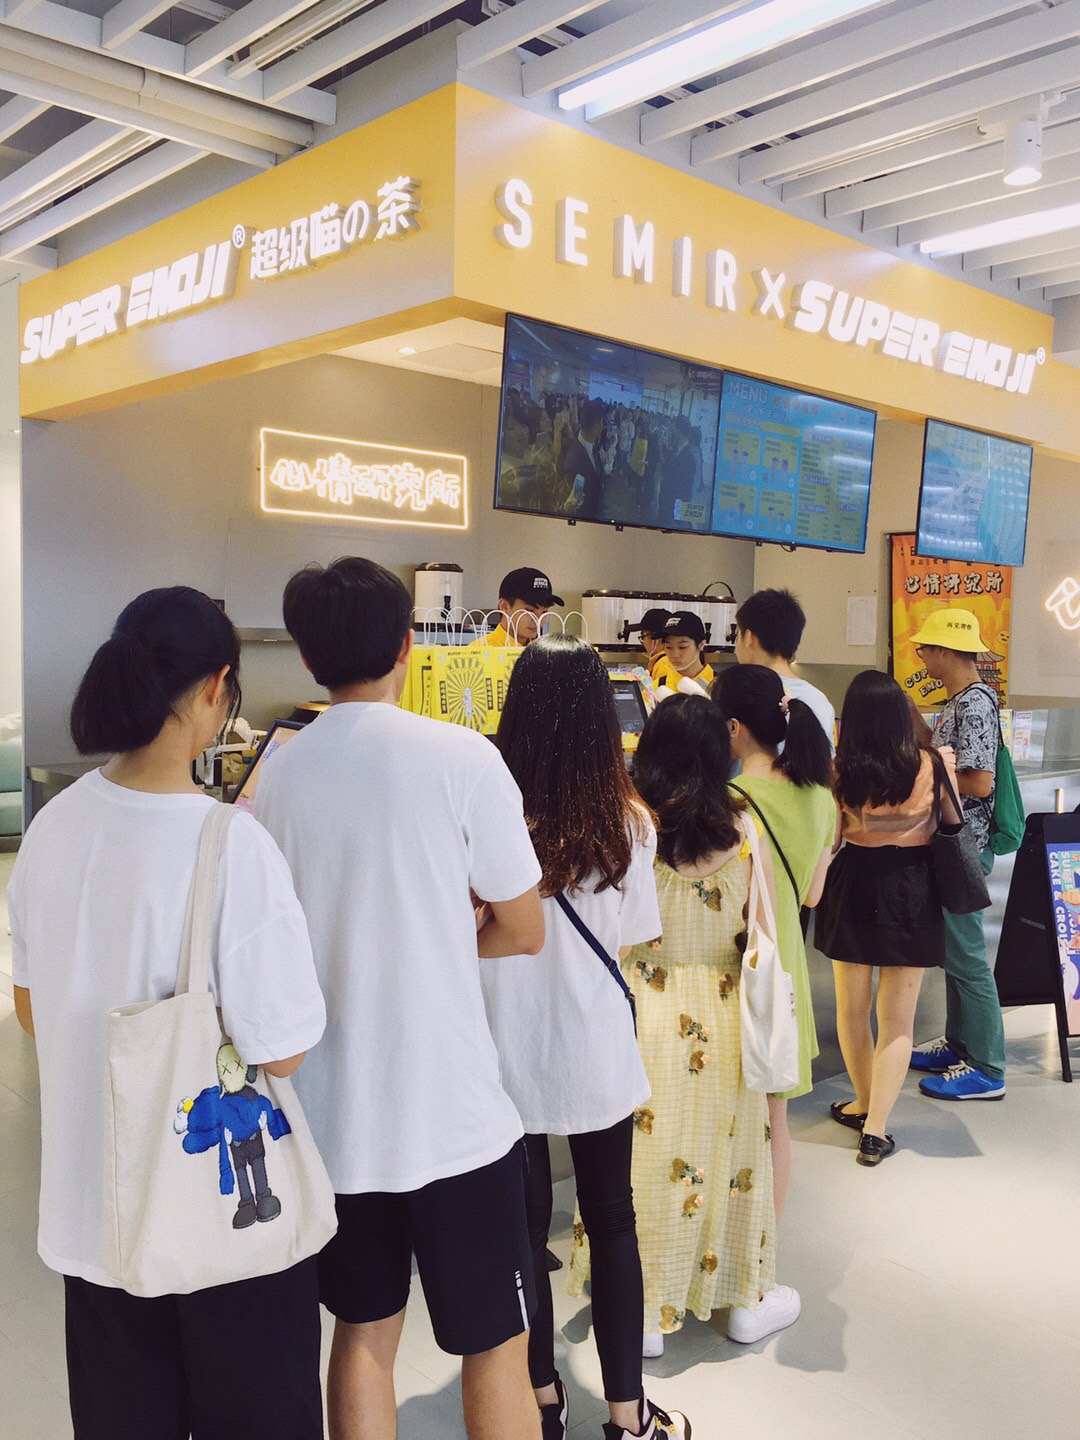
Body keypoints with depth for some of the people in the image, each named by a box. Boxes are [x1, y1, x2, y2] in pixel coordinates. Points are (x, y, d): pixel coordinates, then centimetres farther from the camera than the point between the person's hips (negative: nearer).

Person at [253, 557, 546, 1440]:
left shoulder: (275, 774, -2)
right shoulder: (461, 756, -12)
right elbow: (522, 932, -7)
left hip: (330, 1109, 4)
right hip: (452, 1112, -4)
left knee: (363, 1332, 20)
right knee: (496, 1343, 12)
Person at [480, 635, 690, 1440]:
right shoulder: (626, 822, -12)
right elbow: (628, 943, -2)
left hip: (505, 1050, 0)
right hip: (596, 1054, 1)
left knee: (524, 1224, 17)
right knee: (612, 1223, 17)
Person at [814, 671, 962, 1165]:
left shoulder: (838, 769, -12)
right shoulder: (931, 765, -11)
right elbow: (952, 823, 4)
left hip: (854, 884, 0)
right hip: (912, 890, 0)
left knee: (852, 1007, 20)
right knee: (898, 1018, 8)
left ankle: (865, 1104, 36)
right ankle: (875, 1129, 5)